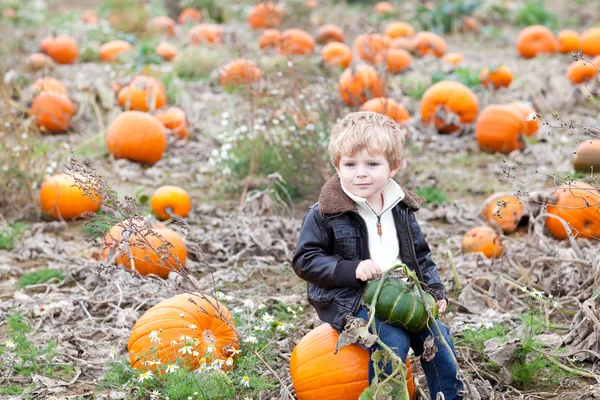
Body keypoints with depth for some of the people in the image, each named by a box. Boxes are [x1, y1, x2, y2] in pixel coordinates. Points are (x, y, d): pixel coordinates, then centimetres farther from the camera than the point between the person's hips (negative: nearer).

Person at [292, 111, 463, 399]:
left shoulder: (401, 209, 8)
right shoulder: (325, 214, -11)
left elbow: (421, 256, 19)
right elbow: (304, 260, -11)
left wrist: (434, 290, 5)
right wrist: (352, 269, -22)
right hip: (350, 300, -6)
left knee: (437, 335, -4)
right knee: (393, 340, -26)